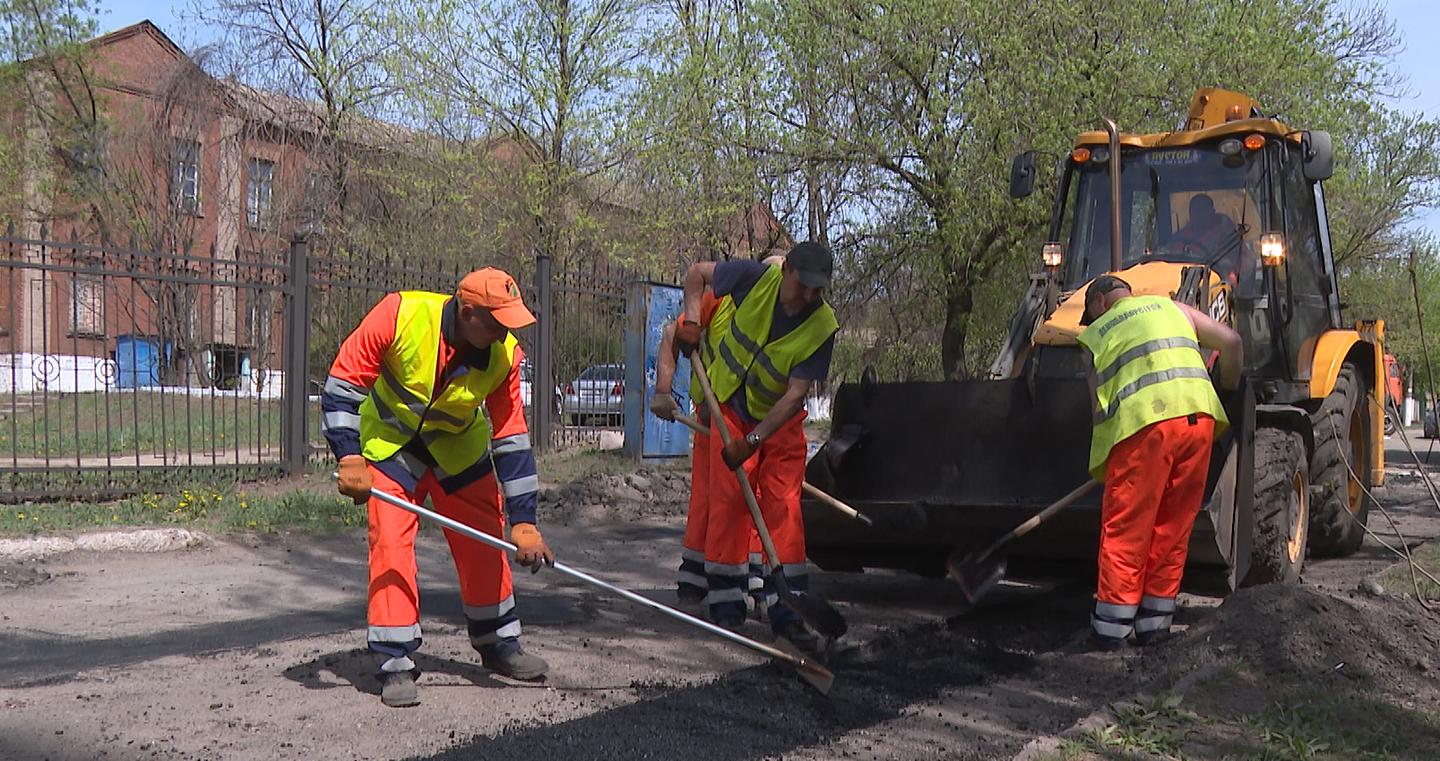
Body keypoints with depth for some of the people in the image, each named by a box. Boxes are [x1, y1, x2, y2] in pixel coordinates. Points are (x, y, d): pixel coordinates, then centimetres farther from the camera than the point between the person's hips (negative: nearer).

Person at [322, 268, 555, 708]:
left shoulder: (504, 355, -22)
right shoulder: (400, 314, -32)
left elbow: (511, 439, -17)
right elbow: (342, 383, -23)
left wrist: (524, 522, -19)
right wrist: (350, 458, -30)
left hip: (460, 445, 3)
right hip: (390, 440, -3)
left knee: (485, 541, 3)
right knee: (391, 542, -13)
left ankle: (499, 643, 22)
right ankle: (396, 665, -5)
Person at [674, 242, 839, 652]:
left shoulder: (822, 326, -20)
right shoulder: (756, 278, -18)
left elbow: (795, 393, -22)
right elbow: (697, 272, 0)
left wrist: (753, 440, -27)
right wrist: (692, 321, -10)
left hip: (780, 420, 0)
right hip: (731, 408, 0)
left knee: (784, 507, -7)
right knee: (727, 499, -6)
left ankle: (786, 610, -5)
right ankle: (726, 601, 2)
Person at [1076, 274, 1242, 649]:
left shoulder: (1095, 334, 18)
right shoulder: (1170, 307, 25)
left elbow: (1099, 400, 14)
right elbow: (1230, 341, 17)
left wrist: (1102, 467, 20)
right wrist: (1229, 390, 32)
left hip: (1142, 422, -3)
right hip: (1198, 414, 3)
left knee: (1126, 527, 4)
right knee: (1173, 525, 12)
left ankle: (1112, 625, 6)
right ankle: (1155, 620, 16)